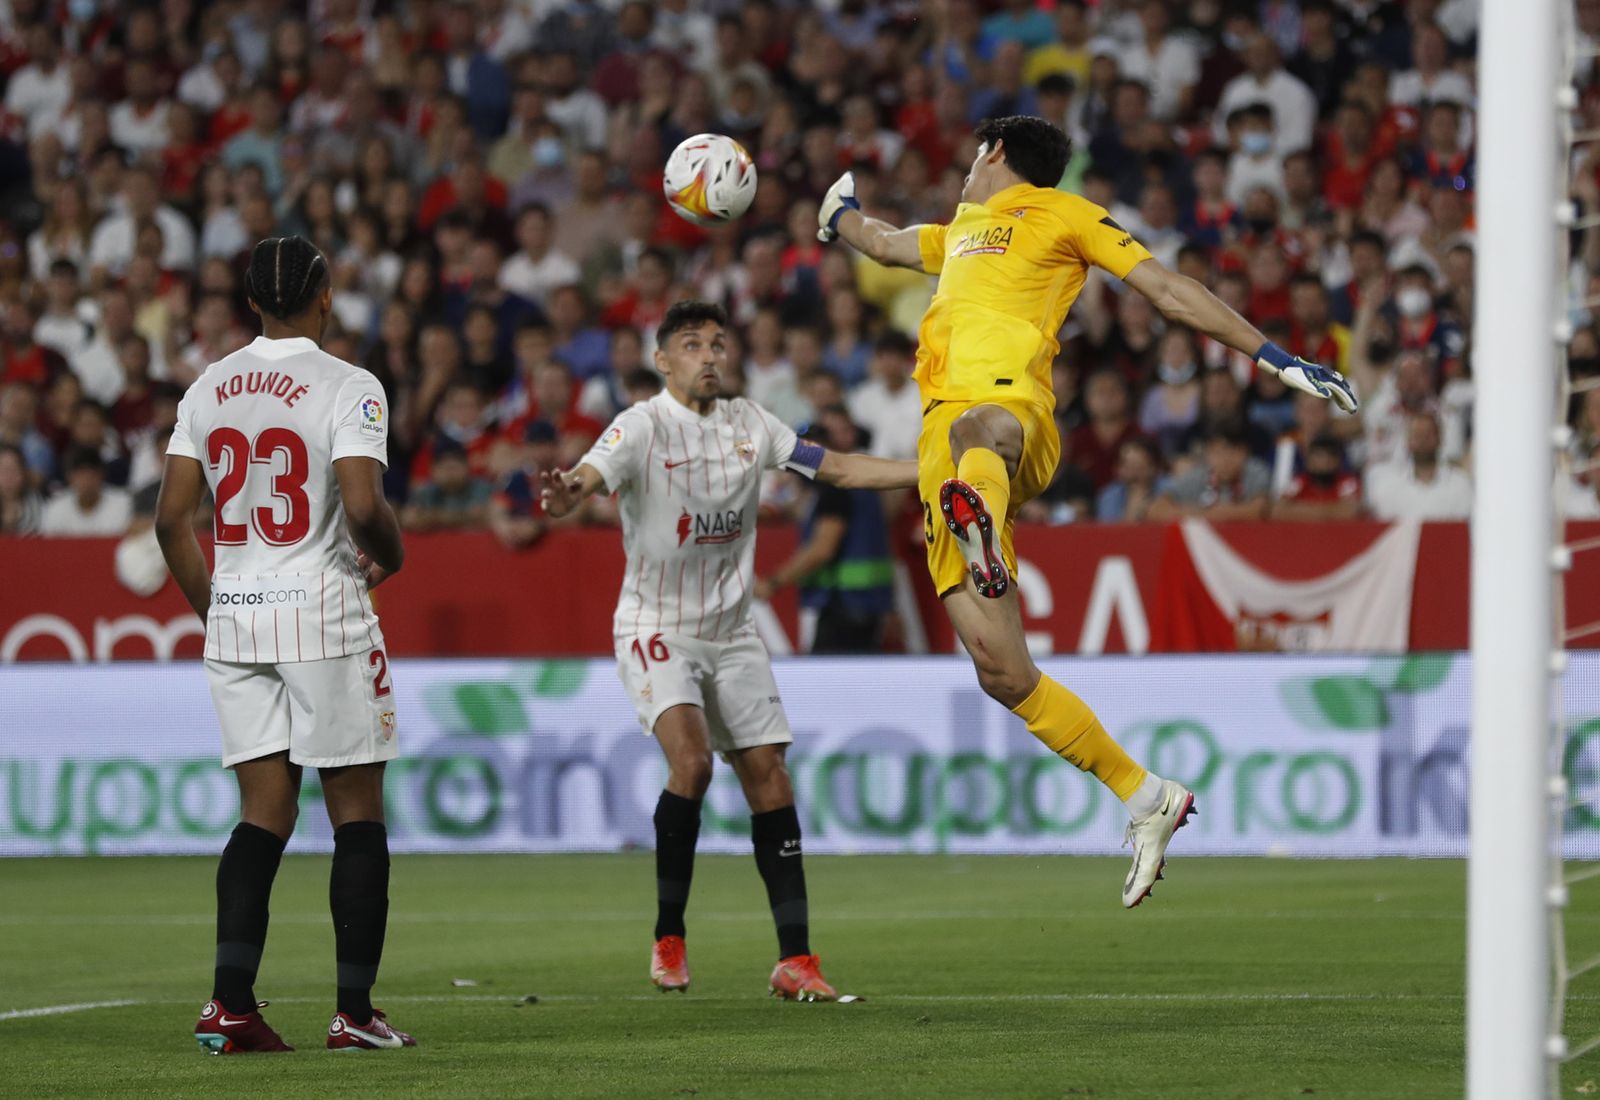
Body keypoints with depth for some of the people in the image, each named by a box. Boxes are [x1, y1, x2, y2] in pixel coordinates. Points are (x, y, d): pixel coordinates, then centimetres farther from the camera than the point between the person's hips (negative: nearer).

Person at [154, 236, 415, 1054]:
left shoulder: (209, 388, 7)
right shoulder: (348, 387, -10)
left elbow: (171, 517, 6)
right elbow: (362, 506, -21)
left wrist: (210, 608, 16)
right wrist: (390, 555, 0)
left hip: (234, 616, 5)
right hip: (323, 614, -5)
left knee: (265, 813, 8)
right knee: (356, 811, 5)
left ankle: (230, 1002, -5)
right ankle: (355, 1010, 4)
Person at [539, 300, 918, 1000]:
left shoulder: (749, 424, 3)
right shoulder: (642, 426, -13)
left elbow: (838, 469, 9)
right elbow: (588, 477, -30)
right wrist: (563, 498, -54)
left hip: (731, 632, 5)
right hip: (655, 627, -5)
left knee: (768, 776, -1)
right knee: (691, 758, -24)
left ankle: (795, 959, 3)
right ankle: (668, 938, -9)